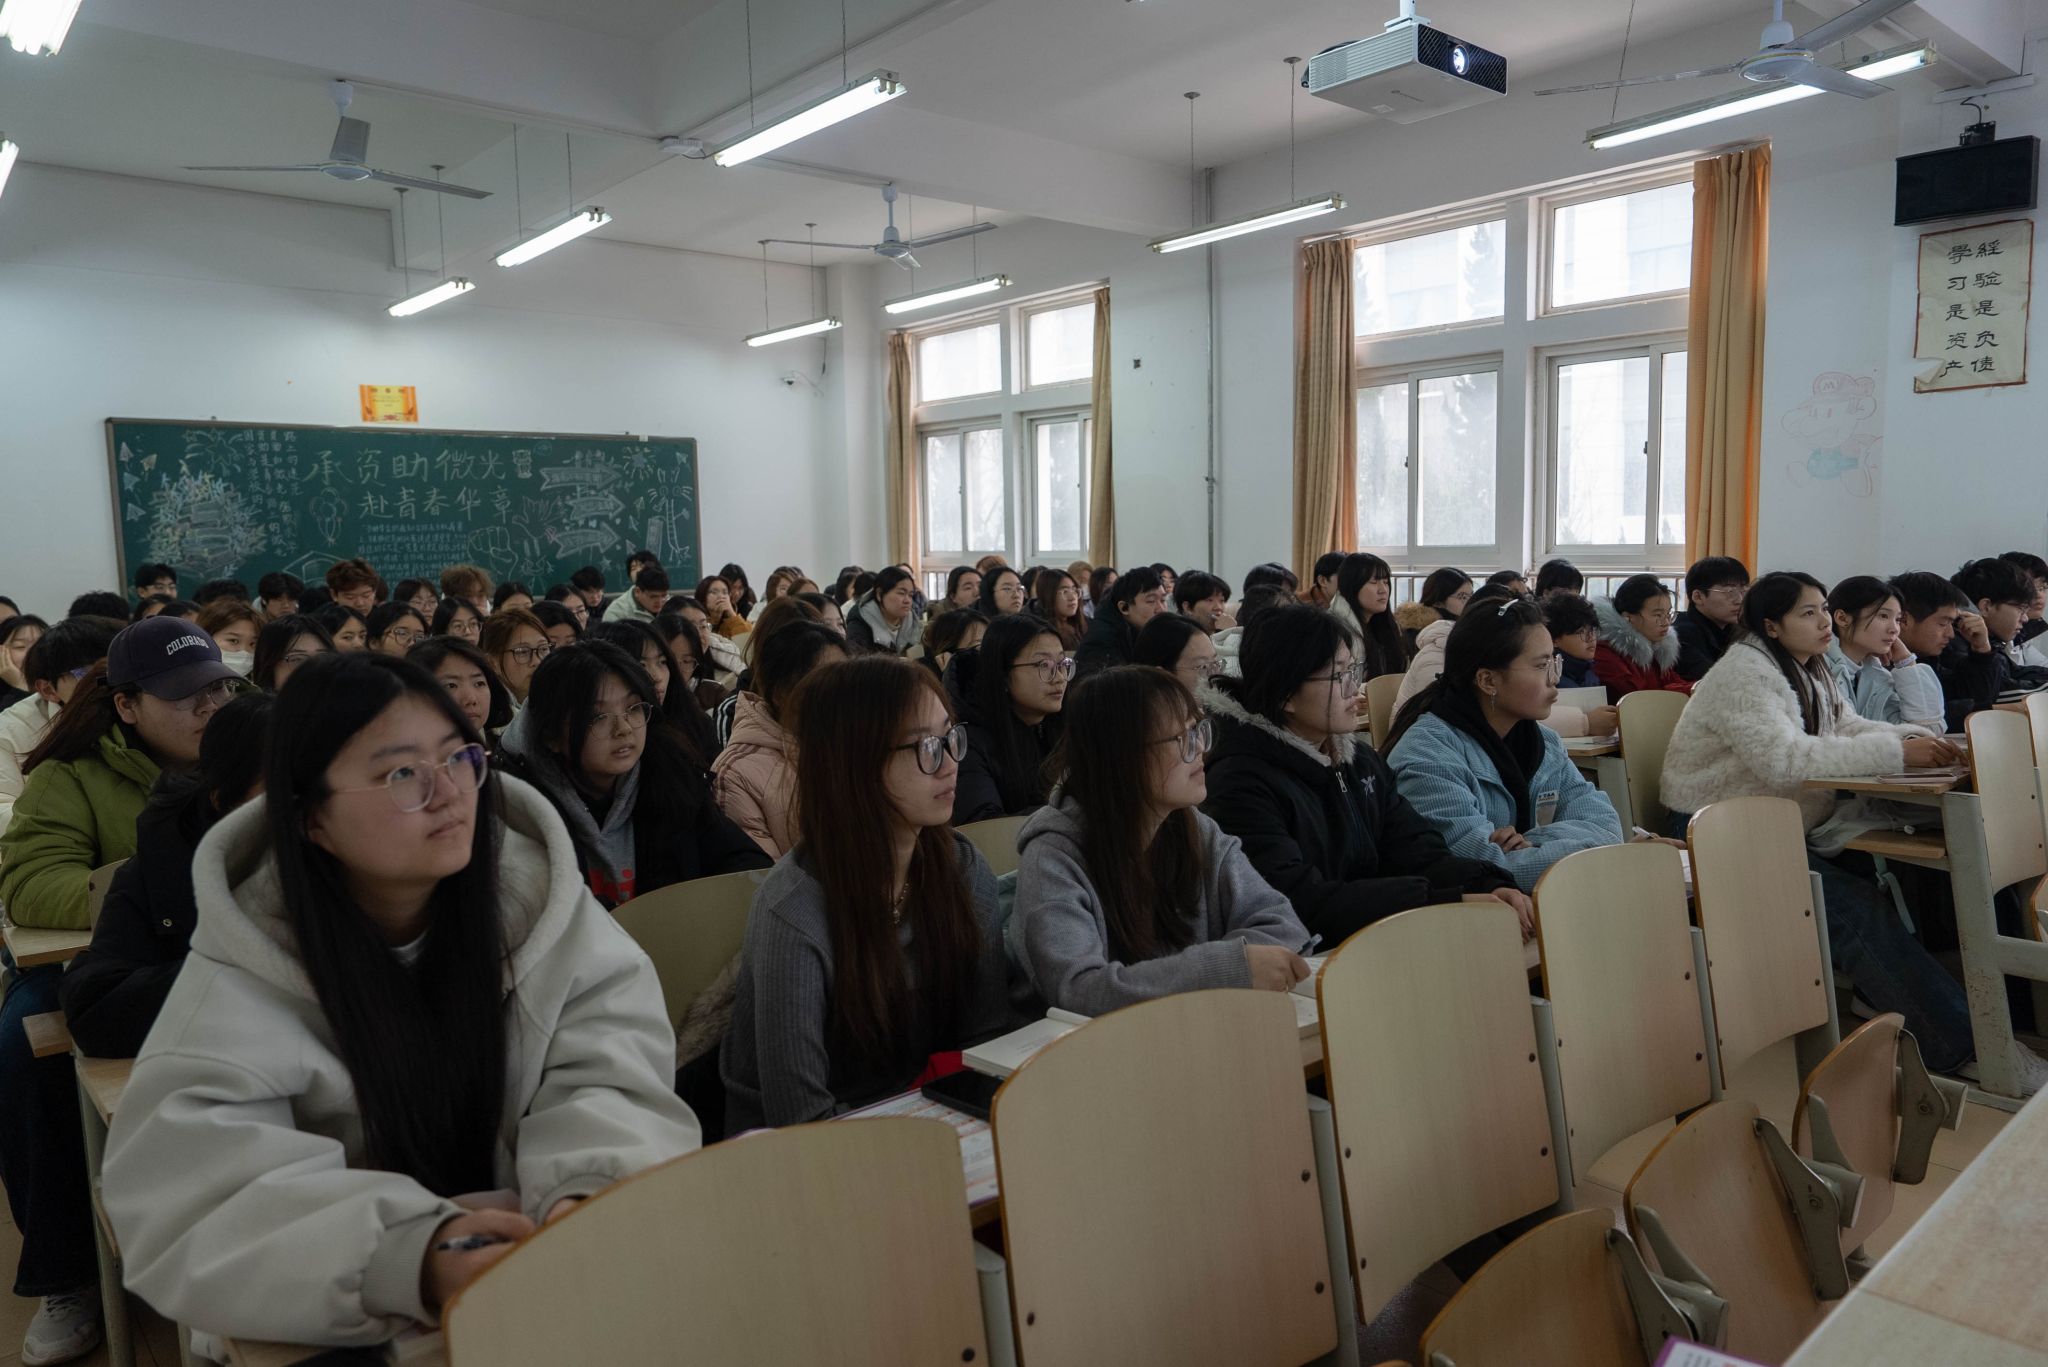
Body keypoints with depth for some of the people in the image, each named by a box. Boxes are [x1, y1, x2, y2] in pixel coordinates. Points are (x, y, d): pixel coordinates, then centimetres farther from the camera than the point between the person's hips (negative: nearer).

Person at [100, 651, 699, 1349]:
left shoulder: (532, 887, -9)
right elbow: (190, 1182, -24)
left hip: (542, 1257, 2)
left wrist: (588, 1196, -33)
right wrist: (408, 1256, -40)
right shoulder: (253, 952, -14)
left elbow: (615, 1066, -12)